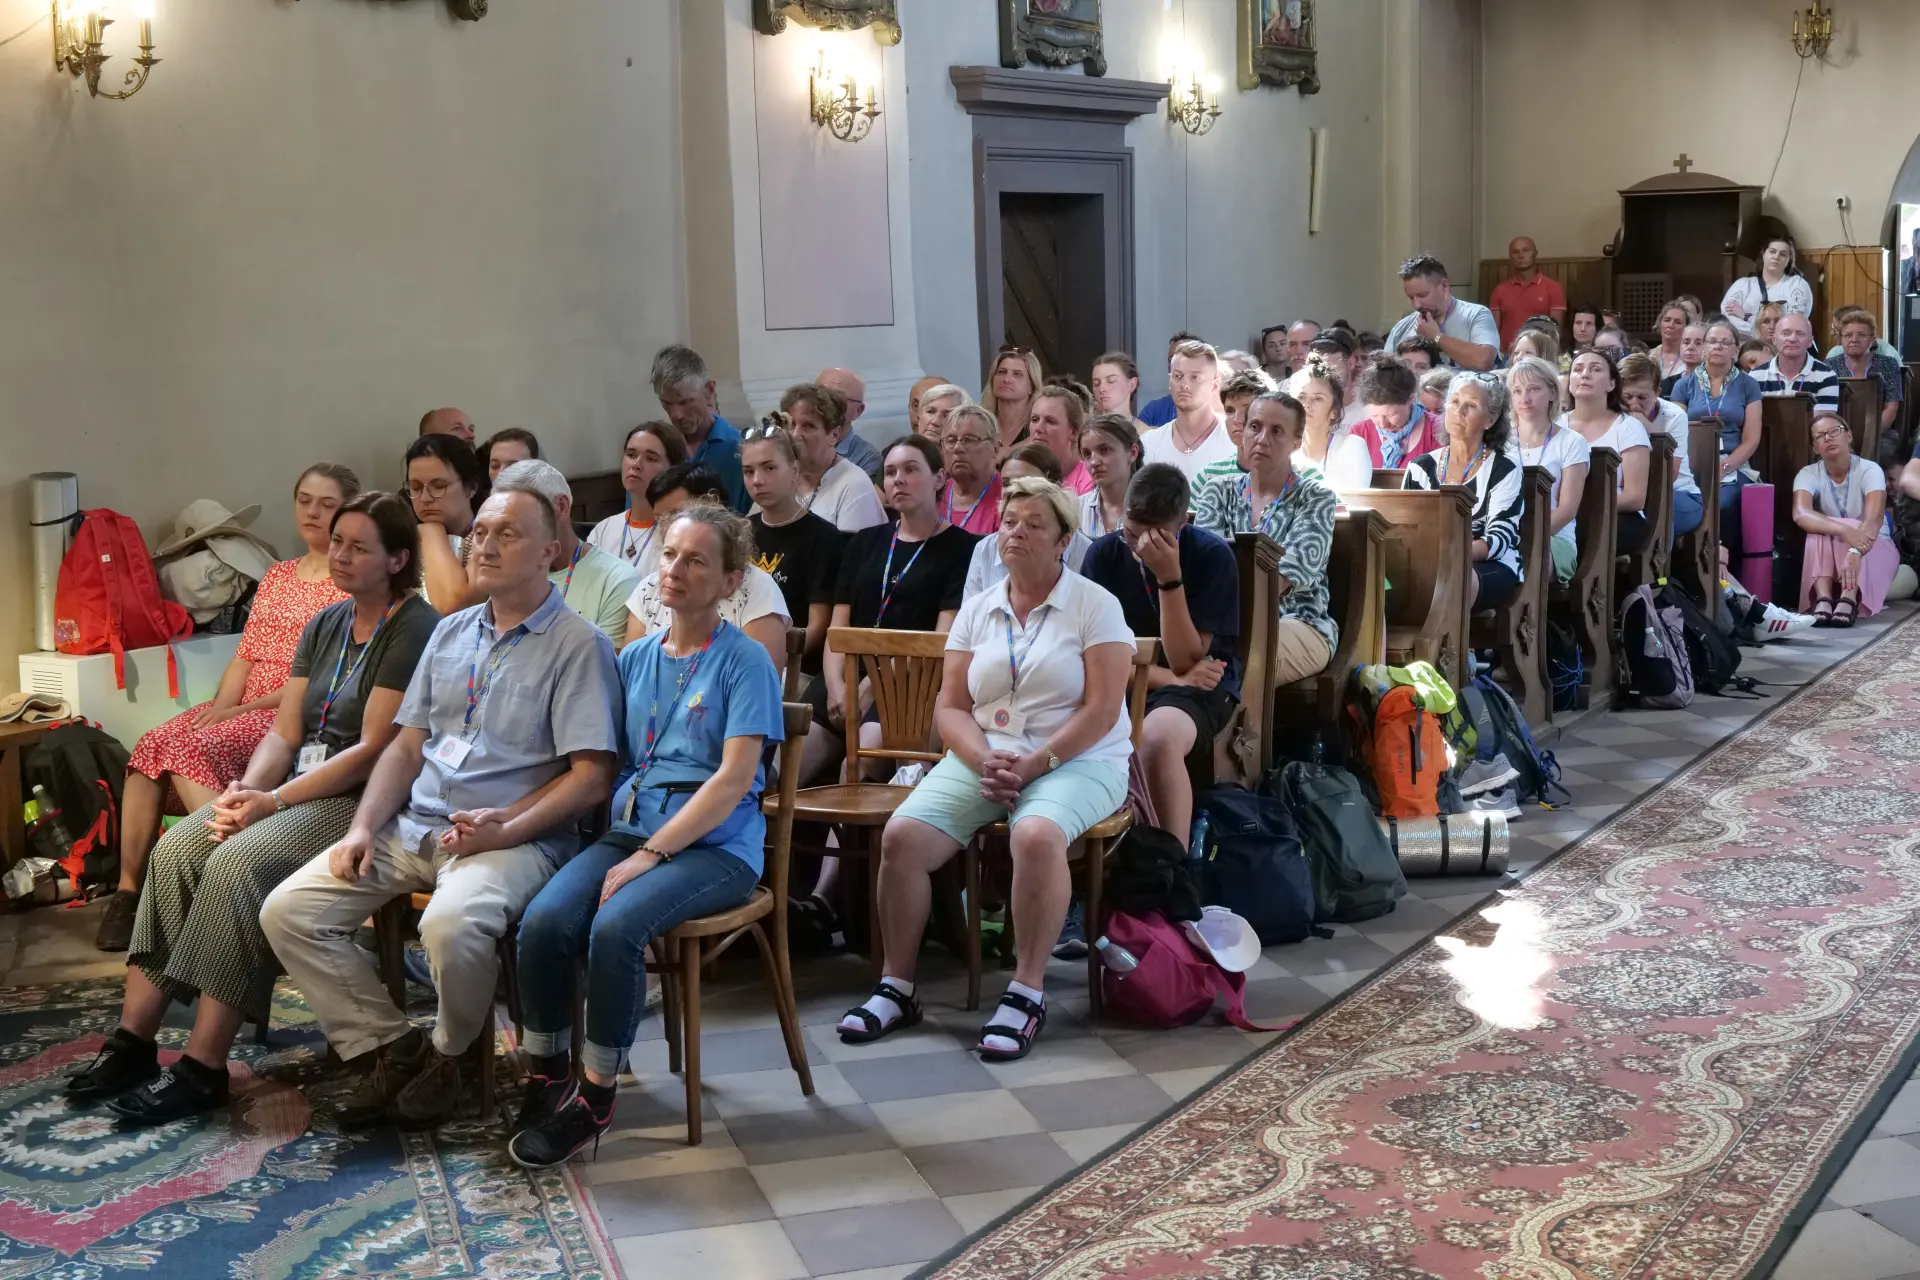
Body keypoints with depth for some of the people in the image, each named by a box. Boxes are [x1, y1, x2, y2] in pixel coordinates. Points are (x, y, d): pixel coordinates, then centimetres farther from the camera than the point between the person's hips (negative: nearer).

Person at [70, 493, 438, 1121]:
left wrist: (274, 801, -18)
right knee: (176, 849, -14)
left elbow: (374, 749, -15)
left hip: (363, 799, -8)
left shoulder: (413, 629, -9)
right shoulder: (324, 625, 16)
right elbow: (283, 733, 12)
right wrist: (243, 792, -9)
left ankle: (203, 1069, -24)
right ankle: (132, 1040, -13)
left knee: (238, 863, -29)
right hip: (295, 785, 8)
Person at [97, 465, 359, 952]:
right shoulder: (277, 577, 22)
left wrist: (245, 708, -14)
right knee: (151, 744, -19)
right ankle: (128, 889, -20)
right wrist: (219, 708, -4)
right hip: (242, 710, 7)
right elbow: (245, 655, 15)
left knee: (185, 746, -28)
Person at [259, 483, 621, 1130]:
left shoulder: (577, 644, -4)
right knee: (286, 912, -8)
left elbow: (591, 778, -11)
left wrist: (505, 830, -21)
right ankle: (393, 1045, 3)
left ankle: (449, 1052, -4)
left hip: (515, 837, -7)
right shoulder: (450, 632, 17)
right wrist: (363, 827, 3)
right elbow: (408, 744, 17)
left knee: (450, 924, -36)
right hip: (413, 828, 7)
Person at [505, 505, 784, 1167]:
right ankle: (545, 1076, -3)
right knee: (543, 920, -23)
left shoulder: (745, 661, -2)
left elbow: (735, 778, -10)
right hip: (630, 830, 5)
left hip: (715, 845, -5)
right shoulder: (636, 658, 16)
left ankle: (595, 1097, -14)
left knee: (615, 928, -31)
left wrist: (650, 855, -16)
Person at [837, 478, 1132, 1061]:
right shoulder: (977, 610, 13)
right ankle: (897, 988, -5)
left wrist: (1034, 765, -17)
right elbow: (950, 707, 8)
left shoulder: (1095, 606, 0)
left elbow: (1102, 711, -8)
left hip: (1076, 761, -4)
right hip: (985, 756, 4)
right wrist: (984, 761, -12)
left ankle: (1028, 992, -24)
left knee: (1037, 834, -37)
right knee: (901, 835, -19)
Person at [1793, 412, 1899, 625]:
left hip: (1874, 552, -1)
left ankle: (1849, 601, -54)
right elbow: (1801, 514, -33)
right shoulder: (1808, 474, -12)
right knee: (1819, 530, -31)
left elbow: (1874, 519, -34)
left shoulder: (1869, 470, -17)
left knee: (1853, 526, -33)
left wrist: (1855, 552, -53)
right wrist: (1844, 531, -50)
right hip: (1828, 558, 1)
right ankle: (1822, 599, -51)